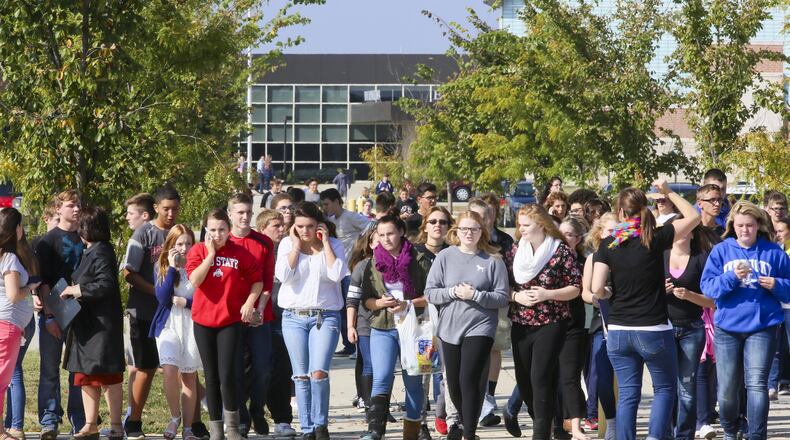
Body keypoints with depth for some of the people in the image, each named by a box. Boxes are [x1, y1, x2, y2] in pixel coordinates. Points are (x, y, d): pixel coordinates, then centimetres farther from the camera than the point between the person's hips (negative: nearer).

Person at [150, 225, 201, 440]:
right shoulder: (162, 267, 3)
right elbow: (162, 297, -10)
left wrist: (186, 302, -14)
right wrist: (172, 268, -11)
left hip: (192, 326, 0)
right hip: (168, 324, 0)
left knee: (189, 377, 5)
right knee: (170, 370, -20)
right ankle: (175, 416, 2)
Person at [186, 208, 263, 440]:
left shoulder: (240, 253, -2)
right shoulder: (198, 251, -1)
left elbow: (257, 280, 7)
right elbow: (194, 280, -15)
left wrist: (250, 301, -8)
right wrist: (210, 254, -15)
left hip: (231, 320, -1)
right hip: (203, 321, 2)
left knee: (228, 375, -11)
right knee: (211, 377, 8)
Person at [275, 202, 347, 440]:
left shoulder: (333, 244, 1)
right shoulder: (287, 244, 4)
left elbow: (337, 274, -15)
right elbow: (284, 275, -10)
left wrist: (325, 242, -11)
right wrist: (296, 245, -8)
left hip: (325, 316, -2)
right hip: (294, 317, 2)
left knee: (319, 373, -16)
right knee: (301, 376, 4)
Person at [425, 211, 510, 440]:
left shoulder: (493, 260, -2)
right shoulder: (445, 257, 3)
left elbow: (502, 298, -4)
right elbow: (430, 292, 2)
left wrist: (475, 295, -16)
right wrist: (453, 292, -14)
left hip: (480, 327, -3)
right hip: (450, 328, 3)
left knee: (469, 380, -13)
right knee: (454, 384, 12)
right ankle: (464, 420, 38)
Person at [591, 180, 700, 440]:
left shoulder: (607, 245, -2)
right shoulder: (655, 239, -7)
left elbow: (597, 289, -8)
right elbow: (694, 216, 3)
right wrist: (669, 193, 11)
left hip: (618, 331, 2)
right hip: (654, 329, -2)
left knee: (627, 394, 9)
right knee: (665, 388, 13)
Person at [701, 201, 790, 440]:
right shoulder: (721, 251, 5)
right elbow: (708, 287, -4)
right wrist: (732, 277, -19)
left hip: (762, 327, -1)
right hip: (727, 327, 1)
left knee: (757, 384, -13)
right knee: (728, 389, 7)